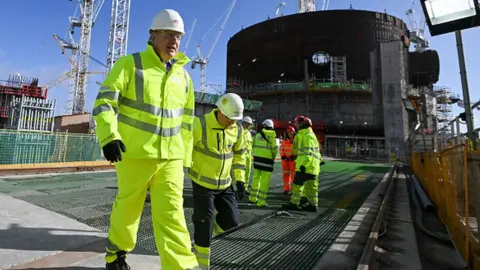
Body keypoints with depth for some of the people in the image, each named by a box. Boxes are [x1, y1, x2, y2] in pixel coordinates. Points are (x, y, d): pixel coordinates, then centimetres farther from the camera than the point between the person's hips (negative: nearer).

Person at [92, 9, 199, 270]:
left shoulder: (183, 76, 13)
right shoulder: (130, 64, -1)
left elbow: (187, 121, 16)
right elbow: (104, 101, -7)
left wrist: (185, 157, 15)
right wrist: (109, 136, -22)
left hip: (171, 157, 3)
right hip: (135, 153, -3)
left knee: (171, 212, -1)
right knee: (128, 207, 13)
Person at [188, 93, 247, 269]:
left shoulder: (237, 129, -2)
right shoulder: (200, 124, -19)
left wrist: (240, 179, 6)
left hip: (225, 184, 5)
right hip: (202, 183, -5)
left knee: (231, 221, 7)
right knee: (204, 223, 1)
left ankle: (203, 233, 37)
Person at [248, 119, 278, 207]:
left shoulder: (257, 135, 4)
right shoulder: (271, 136, -7)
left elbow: (253, 147, 4)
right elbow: (274, 149, -7)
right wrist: (273, 158, 10)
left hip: (257, 158, 5)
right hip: (267, 160, -4)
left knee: (256, 178, 17)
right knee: (265, 181, 2)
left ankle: (253, 198, 27)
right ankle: (261, 201, 5)